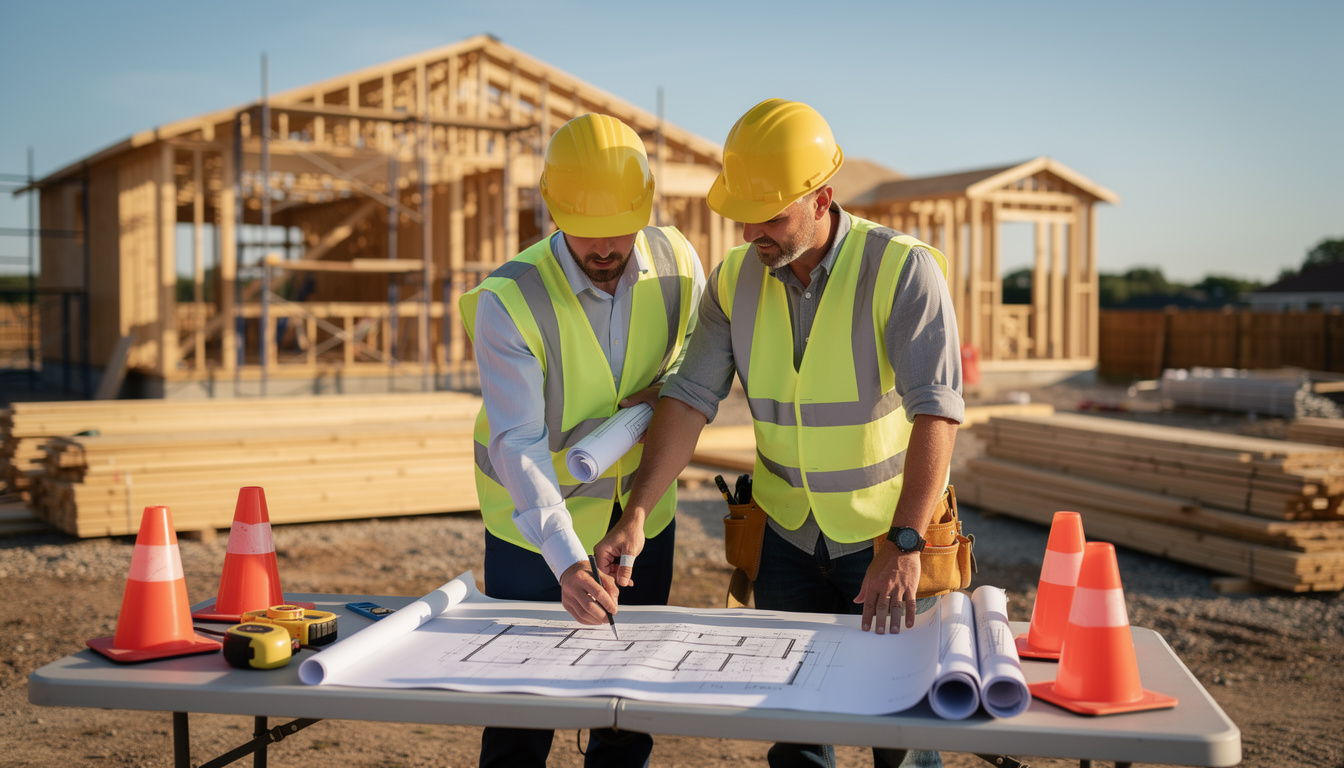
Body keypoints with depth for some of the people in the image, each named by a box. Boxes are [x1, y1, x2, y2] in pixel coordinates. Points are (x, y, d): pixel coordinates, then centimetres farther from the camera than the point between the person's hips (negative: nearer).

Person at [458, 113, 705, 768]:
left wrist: (665, 390, -15)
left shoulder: (677, 263, -13)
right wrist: (567, 563, -42)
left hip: (643, 515, 4)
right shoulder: (508, 300, -26)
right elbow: (518, 445, -31)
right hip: (535, 525, -3)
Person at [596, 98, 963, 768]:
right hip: (787, 537, 4)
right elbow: (690, 398, -8)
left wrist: (902, 547, -33)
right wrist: (636, 513, -19)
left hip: (890, 537, -3)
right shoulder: (734, 279, -4)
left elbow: (936, 410, -26)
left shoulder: (905, 270, -18)